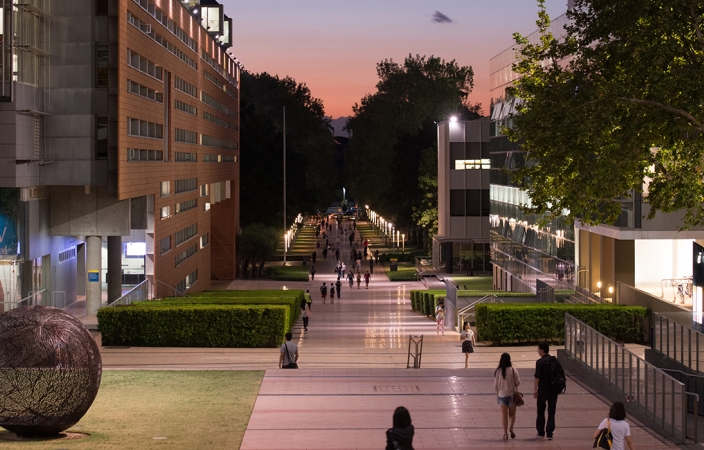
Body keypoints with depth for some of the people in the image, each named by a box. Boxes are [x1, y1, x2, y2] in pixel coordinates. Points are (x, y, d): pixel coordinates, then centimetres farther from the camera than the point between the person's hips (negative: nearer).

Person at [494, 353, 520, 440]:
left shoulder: (497, 371, -8)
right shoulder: (513, 370, -12)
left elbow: (495, 385, -2)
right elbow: (518, 382, -6)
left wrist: (497, 392, 15)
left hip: (502, 395, 1)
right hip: (512, 394, -1)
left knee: (504, 415, 8)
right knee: (512, 414, 13)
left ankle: (505, 433, 5)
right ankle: (510, 427, -12)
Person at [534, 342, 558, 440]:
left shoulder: (539, 362, -12)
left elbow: (537, 377, -14)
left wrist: (535, 389, -8)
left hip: (543, 389, -4)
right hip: (554, 389, 4)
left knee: (541, 411, 11)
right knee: (551, 412, 6)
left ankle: (541, 432, 17)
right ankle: (549, 432, 3)